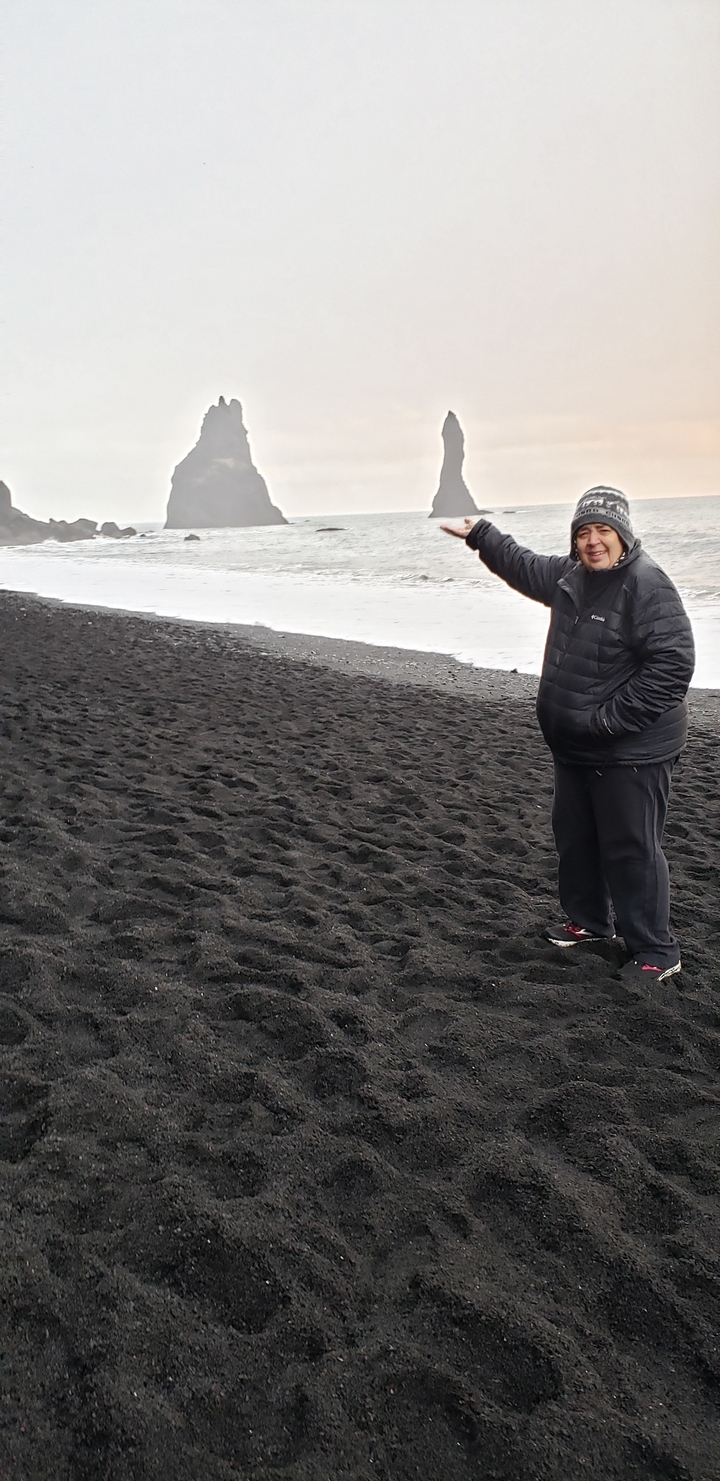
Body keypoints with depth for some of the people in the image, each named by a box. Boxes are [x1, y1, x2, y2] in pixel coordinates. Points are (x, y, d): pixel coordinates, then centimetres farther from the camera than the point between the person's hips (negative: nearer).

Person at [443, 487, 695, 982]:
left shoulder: (647, 584, -20)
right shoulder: (572, 576, 7)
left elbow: (671, 666, -25)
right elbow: (525, 567, 28)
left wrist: (609, 720, -24)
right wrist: (480, 535, 33)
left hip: (631, 752, -9)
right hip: (575, 748, 9)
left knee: (631, 848, -3)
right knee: (574, 835, 19)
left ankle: (657, 951, 12)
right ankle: (590, 921, 38)